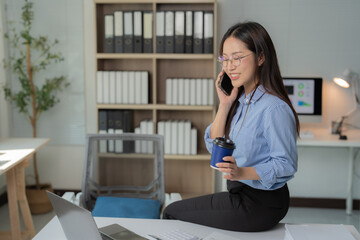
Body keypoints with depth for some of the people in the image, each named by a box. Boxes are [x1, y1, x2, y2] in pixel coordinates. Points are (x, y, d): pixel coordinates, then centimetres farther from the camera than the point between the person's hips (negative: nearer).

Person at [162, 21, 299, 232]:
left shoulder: (274, 108, -25)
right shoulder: (239, 99, 3)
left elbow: (286, 163, -22)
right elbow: (214, 146, 4)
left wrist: (241, 173, -33)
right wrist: (224, 105, -6)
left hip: (261, 205, -8)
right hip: (240, 193, 8)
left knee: (172, 213, 2)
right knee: (174, 209, 20)